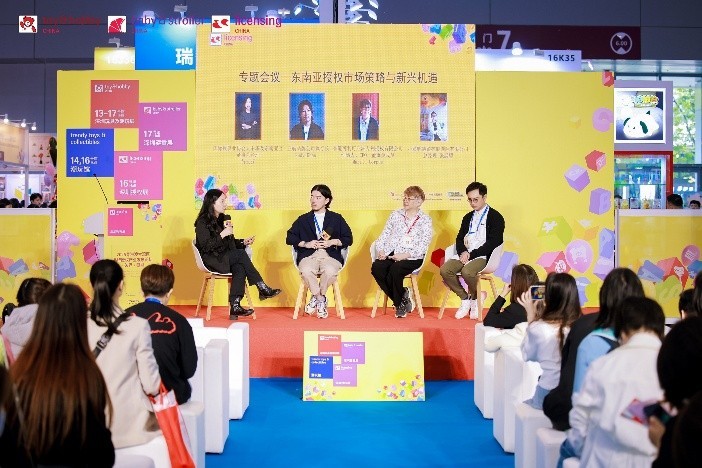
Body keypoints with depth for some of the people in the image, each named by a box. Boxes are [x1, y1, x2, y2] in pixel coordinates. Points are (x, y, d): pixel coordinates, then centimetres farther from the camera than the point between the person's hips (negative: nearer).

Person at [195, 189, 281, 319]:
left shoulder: (224, 219, 16)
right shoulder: (203, 222, -7)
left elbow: (231, 243, 21)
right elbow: (205, 247, -18)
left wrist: (243, 242, 2)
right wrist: (222, 234, -22)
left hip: (225, 259, 6)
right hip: (212, 260, -6)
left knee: (240, 269, -28)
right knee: (241, 254, -27)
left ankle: (235, 307, -36)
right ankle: (263, 289, -23)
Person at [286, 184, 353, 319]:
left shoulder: (337, 218, 19)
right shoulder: (303, 219, 22)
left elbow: (348, 239, 13)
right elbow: (289, 238, 14)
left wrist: (333, 242, -4)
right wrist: (305, 243, -3)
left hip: (330, 255, -1)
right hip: (308, 256, 1)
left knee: (330, 271, -38)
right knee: (306, 271, -36)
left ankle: (316, 298, -11)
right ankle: (321, 299, -14)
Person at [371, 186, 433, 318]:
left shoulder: (425, 220, 7)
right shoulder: (396, 214, 20)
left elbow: (423, 246, -4)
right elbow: (385, 234, 16)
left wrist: (405, 255, -18)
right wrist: (380, 250, -3)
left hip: (411, 258, -4)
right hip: (390, 253, 4)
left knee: (395, 269, -34)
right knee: (376, 267, -26)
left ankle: (401, 302, -5)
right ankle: (402, 299, -10)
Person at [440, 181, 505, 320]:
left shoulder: (495, 217, 0)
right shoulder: (468, 217, 22)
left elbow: (493, 243, -9)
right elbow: (459, 239, 17)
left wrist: (471, 254, -14)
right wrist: (463, 252, -6)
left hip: (483, 256, -6)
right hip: (466, 255, 6)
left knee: (467, 271, -36)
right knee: (445, 270, -22)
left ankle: (475, 297, -5)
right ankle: (465, 298, -4)